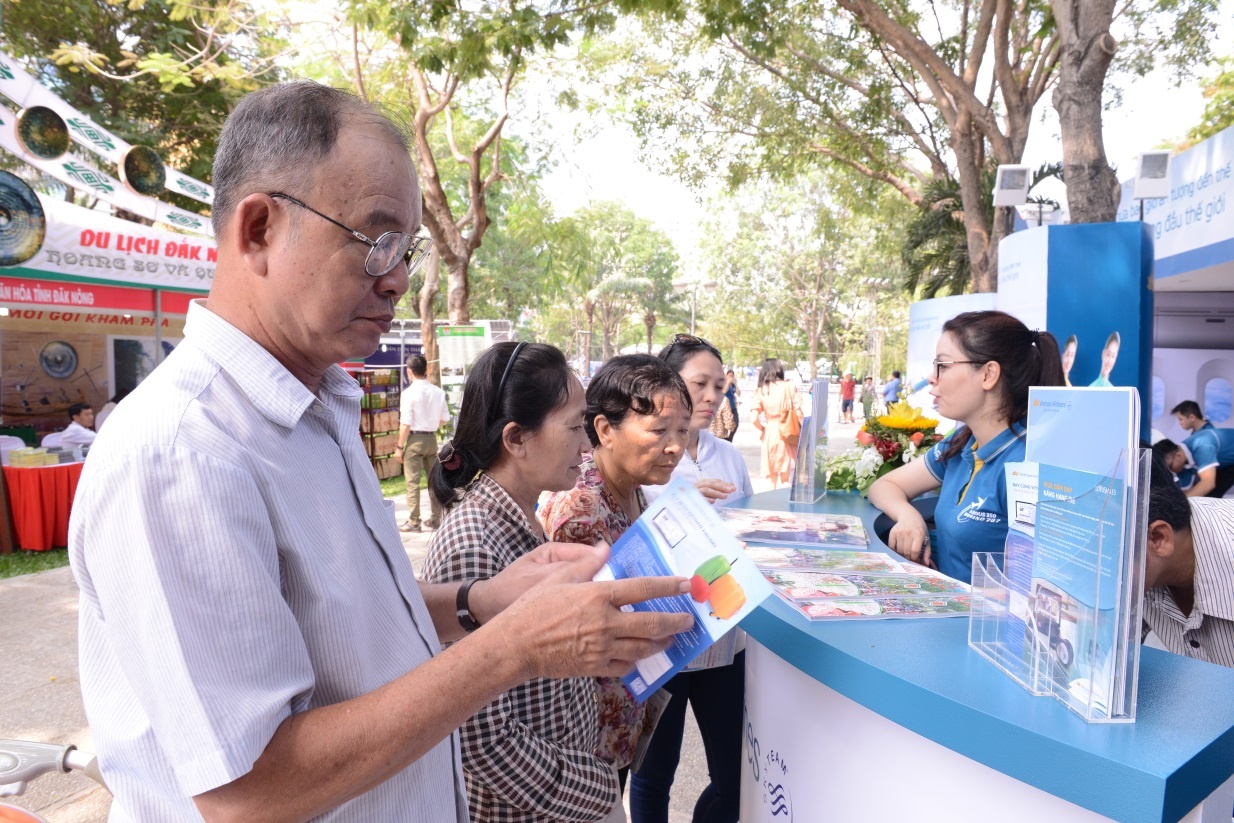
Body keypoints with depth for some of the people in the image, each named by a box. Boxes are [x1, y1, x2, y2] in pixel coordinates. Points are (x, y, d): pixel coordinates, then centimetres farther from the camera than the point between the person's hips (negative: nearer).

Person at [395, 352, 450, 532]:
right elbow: (445, 419, 8)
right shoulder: (438, 392, 1)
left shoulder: (409, 393, -13)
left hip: (415, 439, -5)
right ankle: (436, 519, 19)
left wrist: (400, 447, -8)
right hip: (432, 438, 5)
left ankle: (413, 522, 5)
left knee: (412, 482, 2)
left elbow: (405, 423, -15)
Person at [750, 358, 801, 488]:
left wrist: (763, 430, 7)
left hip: (770, 434, 0)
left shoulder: (761, 391, -3)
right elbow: (798, 413, -7)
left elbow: (754, 419, -11)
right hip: (788, 434, 0)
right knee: (786, 478, 12)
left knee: (773, 477, 13)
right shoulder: (789, 387, -3)